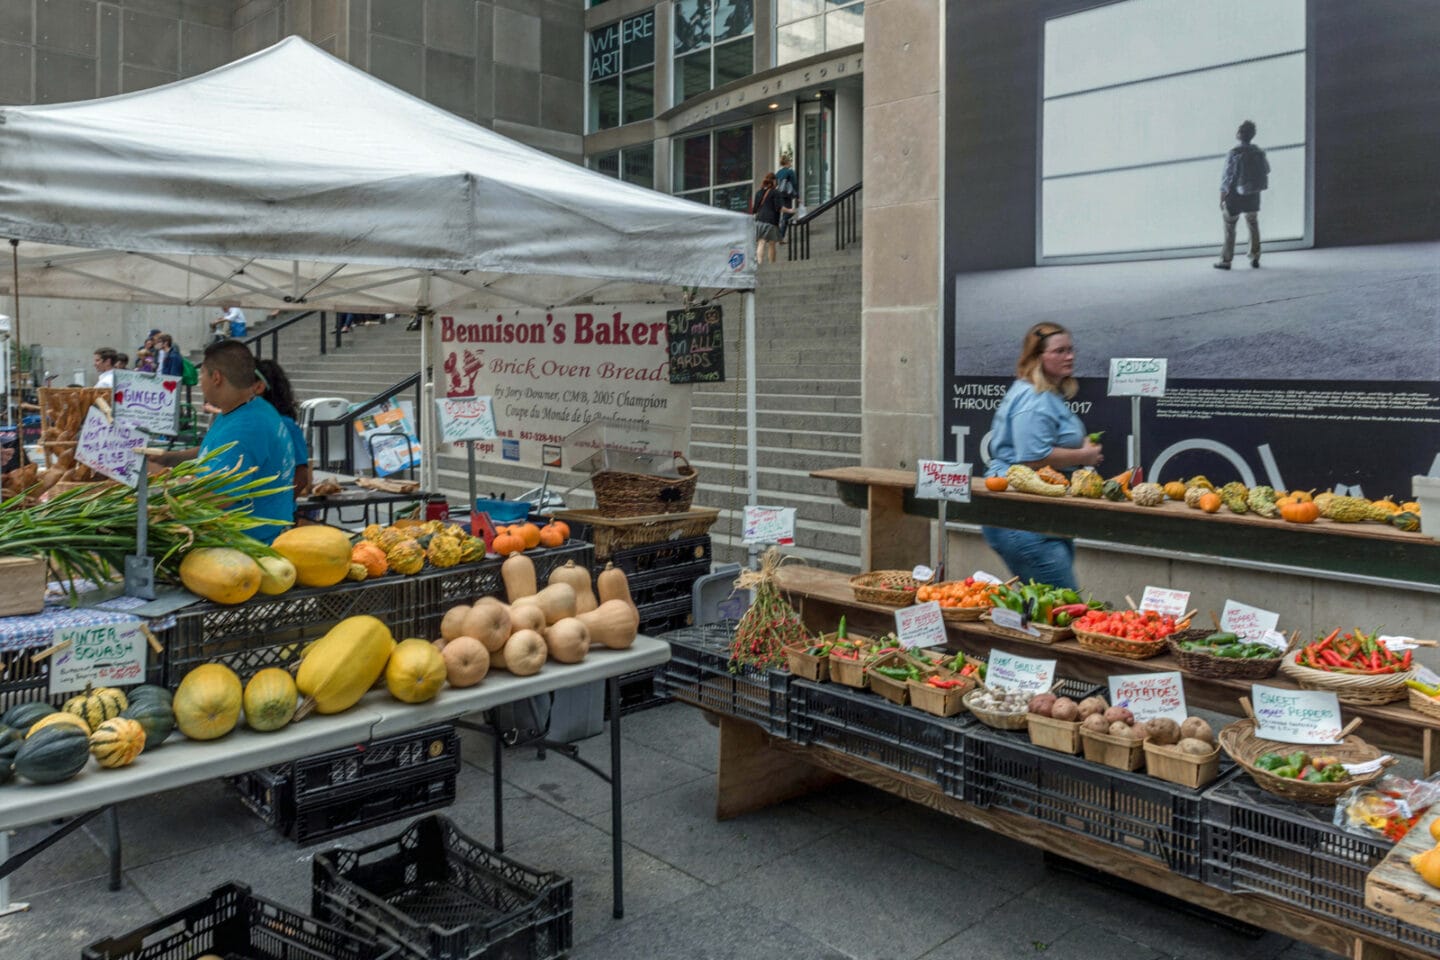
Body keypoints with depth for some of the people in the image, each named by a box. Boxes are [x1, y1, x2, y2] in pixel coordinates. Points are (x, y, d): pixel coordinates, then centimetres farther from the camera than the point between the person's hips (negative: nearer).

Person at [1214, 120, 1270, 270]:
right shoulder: (1259, 152, -1)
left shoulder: (1233, 153, -18)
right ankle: (1255, 258, 17)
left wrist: (1221, 199, -10)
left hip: (1235, 196, -5)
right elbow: (1267, 170, 13)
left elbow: (1226, 177, -17)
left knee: (1229, 229, 5)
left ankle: (1226, 260, 7)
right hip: (1253, 196, 5)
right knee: (1253, 226, 17)